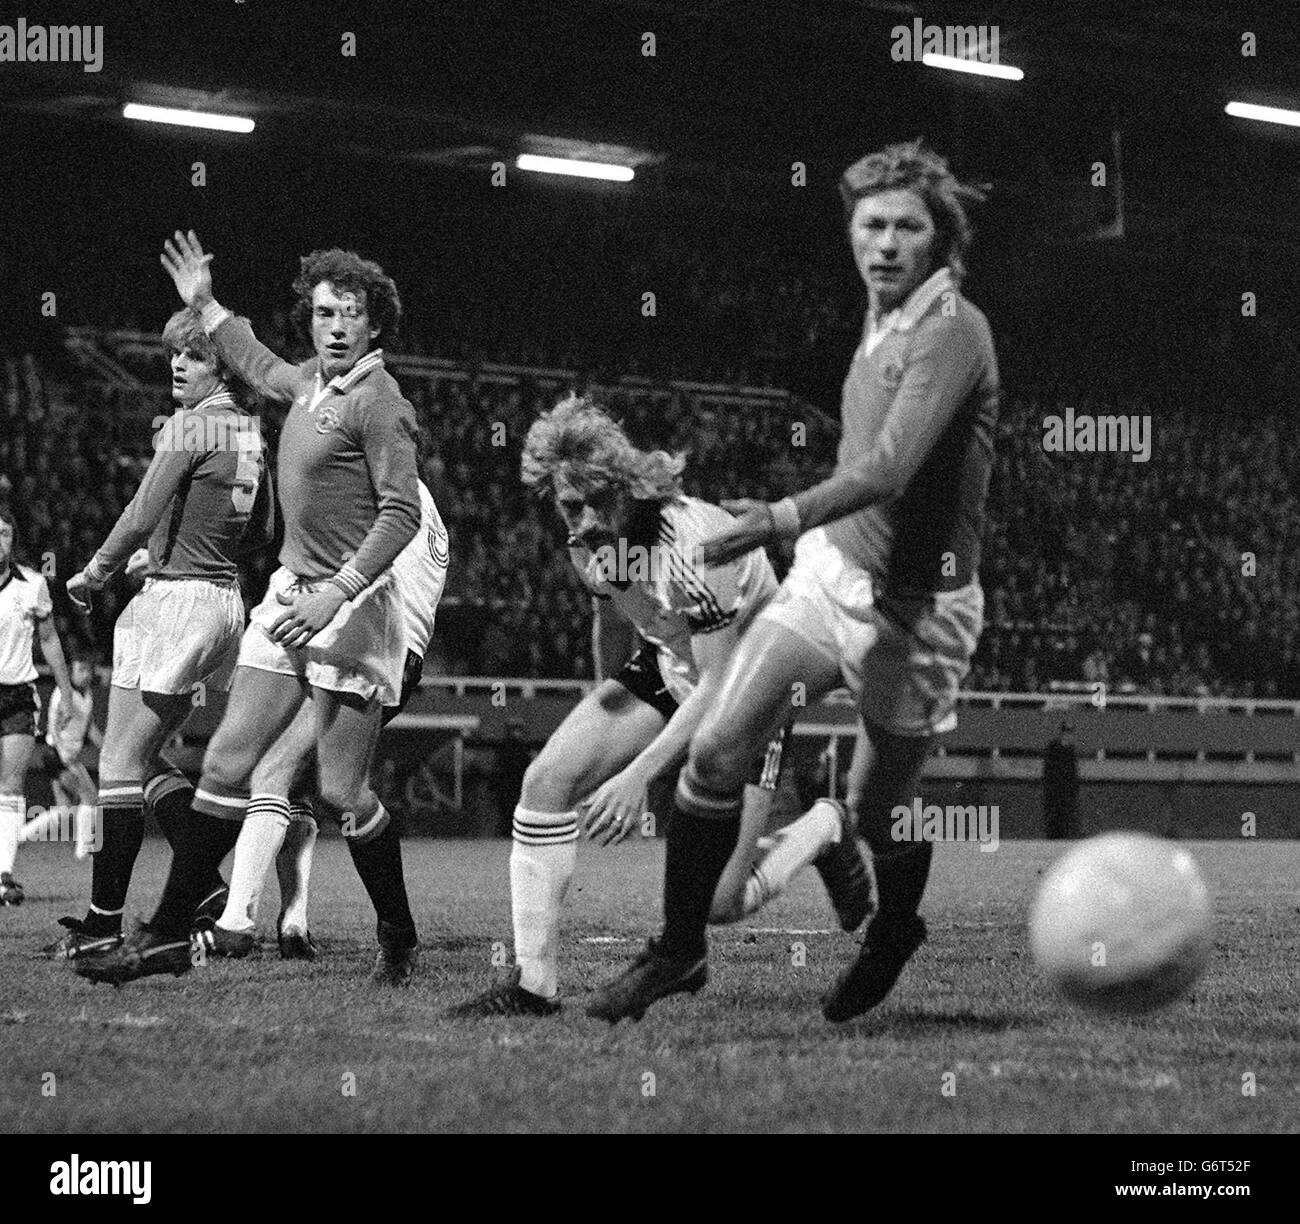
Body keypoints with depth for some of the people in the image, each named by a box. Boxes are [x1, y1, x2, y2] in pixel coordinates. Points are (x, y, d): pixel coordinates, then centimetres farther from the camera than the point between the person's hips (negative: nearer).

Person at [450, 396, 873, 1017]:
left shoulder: (694, 543, -33)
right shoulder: (589, 538, -9)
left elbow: (718, 686, -29)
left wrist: (636, 776, -32)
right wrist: (610, 715, 22)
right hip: (662, 672, 7)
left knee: (718, 904, -9)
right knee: (547, 780, -17)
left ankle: (822, 829, 22)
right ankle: (534, 984, -12)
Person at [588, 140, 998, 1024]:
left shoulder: (953, 331, -18)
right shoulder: (882, 322, 9)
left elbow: (890, 467, -30)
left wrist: (787, 518, -41)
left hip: (914, 604, -7)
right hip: (830, 570, 7)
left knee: (880, 812, 8)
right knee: (717, 751, -8)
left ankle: (895, 933, 40)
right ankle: (680, 949, 4)